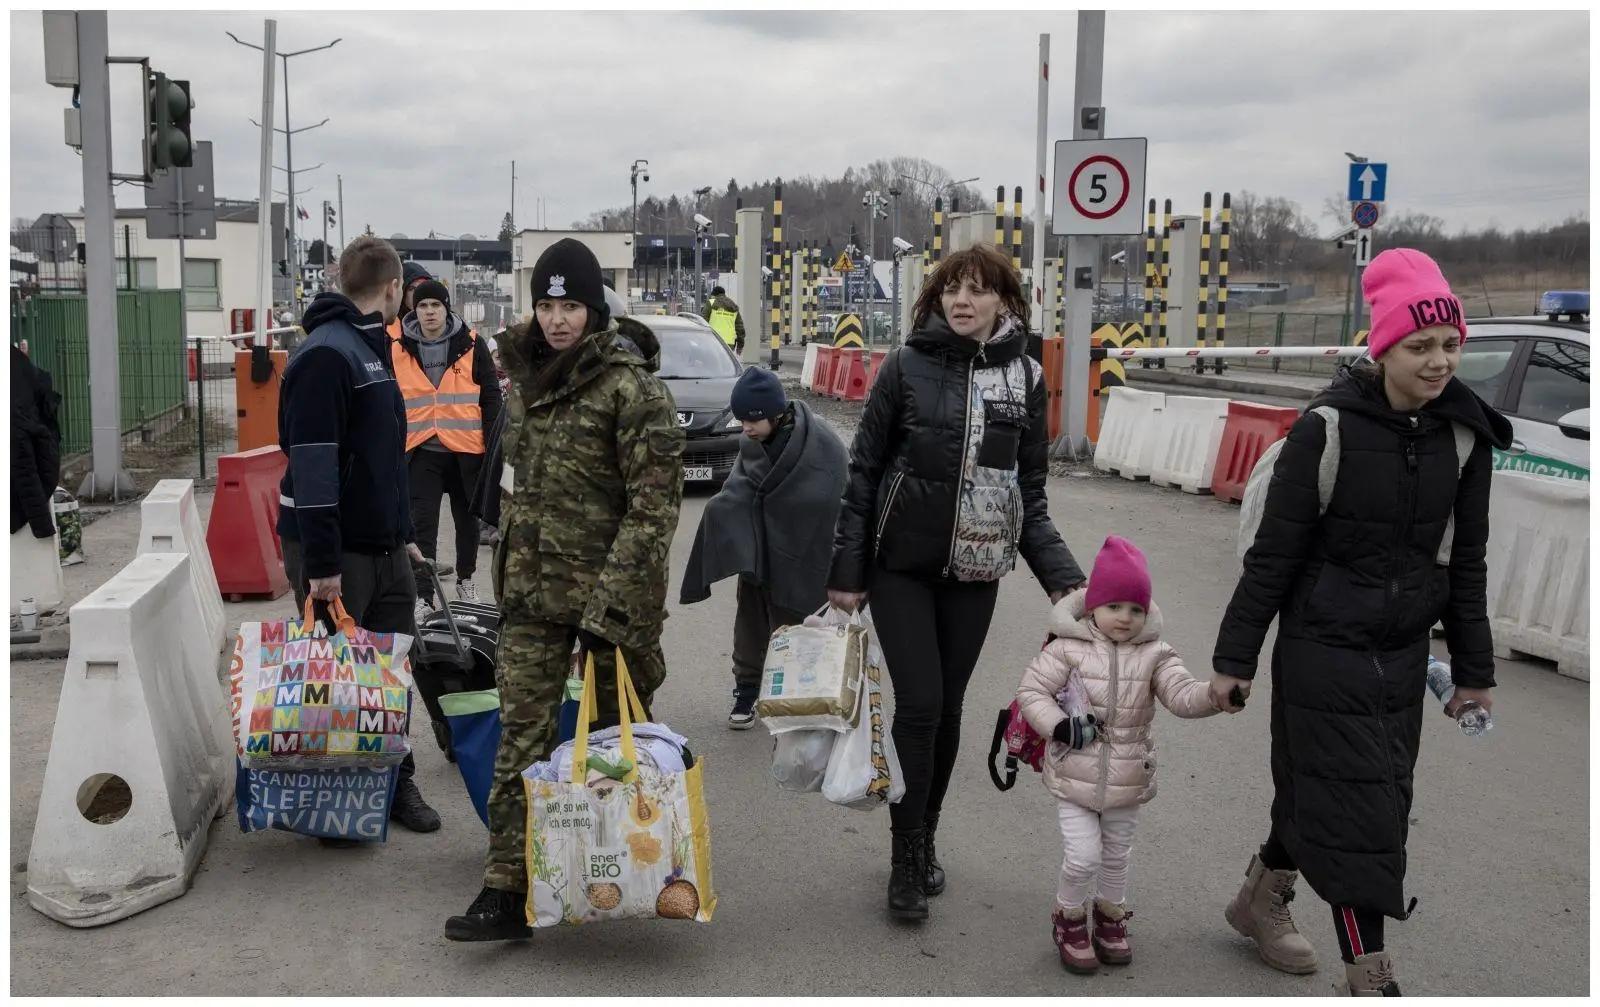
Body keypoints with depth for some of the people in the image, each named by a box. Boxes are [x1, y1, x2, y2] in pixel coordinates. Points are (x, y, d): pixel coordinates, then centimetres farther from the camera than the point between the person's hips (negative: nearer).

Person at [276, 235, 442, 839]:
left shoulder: (371, 349, 16)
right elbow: (312, 465, -23)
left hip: (384, 547, 9)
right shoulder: (326, 355, -17)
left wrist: (404, 534, 23)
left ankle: (395, 783, 23)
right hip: (337, 552, -9)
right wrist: (321, 562, -25)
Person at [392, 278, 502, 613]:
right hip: (422, 450, 0)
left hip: (467, 449, 0)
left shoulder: (471, 345, -2)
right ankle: (423, 596, -2)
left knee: (467, 519, 15)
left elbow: (490, 395, 1)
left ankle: (465, 578, 35)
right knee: (422, 525, -5)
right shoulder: (398, 350, 1)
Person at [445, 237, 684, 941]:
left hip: (610, 589, -5)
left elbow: (654, 503, -18)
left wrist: (610, 602, -22)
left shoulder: (631, 386, -14)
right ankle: (507, 890, 6)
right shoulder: (527, 375, 9)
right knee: (521, 737, 1)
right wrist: (508, 572, 20)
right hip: (531, 590, 6)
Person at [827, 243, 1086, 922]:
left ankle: (925, 841, 28)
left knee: (948, 709, 10)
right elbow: (864, 471, -2)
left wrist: (1062, 578, -3)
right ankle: (906, 859, 8)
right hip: (900, 565, -3)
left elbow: (1030, 496, 7)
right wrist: (846, 572, -5)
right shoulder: (907, 367, -6)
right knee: (919, 704, -7)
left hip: (974, 571, 3)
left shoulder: (1026, 380, 2)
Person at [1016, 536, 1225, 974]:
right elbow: (1031, 691, -9)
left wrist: (1216, 693, -36)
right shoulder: (1068, 649, -11)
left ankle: (1110, 916, 41)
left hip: (1127, 778, 3)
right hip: (1076, 774, -3)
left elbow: (1182, 695, -16)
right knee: (1083, 856, -5)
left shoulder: (1154, 655, -5)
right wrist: (1060, 727, -23)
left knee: (1116, 855, 18)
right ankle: (1070, 920, 21)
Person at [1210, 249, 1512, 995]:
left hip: (1404, 653, 5)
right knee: (1356, 808, -3)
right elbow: (1273, 553, -11)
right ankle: (1370, 977, 7)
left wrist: (1473, 668, 12)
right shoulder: (1329, 428, -16)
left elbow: (1465, 560, 8)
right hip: (1324, 648, -5)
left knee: (1318, 789, 17)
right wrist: (1234, 658, -7)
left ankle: (1261, 899, 40)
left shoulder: (1464, 433, -1)